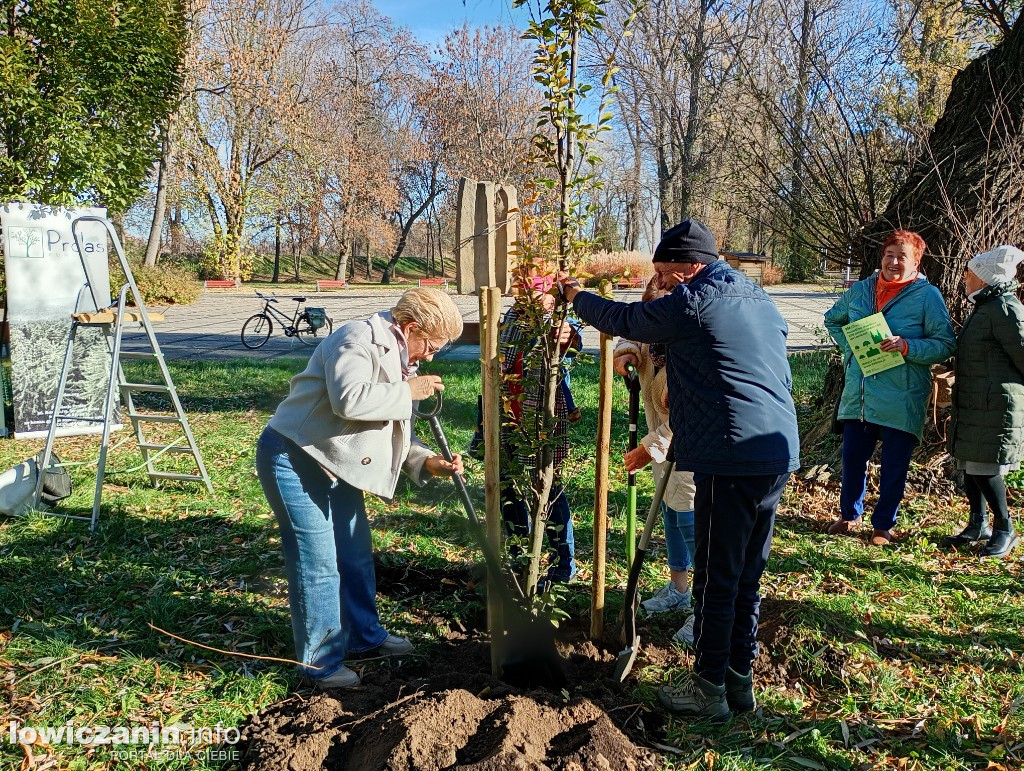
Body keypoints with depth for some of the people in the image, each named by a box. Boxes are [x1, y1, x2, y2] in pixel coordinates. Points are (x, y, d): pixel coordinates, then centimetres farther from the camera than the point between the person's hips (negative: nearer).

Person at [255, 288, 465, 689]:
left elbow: (395, 432, 12)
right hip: (293, 459, -10)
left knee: (357, 554, 18)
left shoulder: (398, 359, 11)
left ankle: (365, 634, 37)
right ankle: (320, 661, 11)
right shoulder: (358, 340, -19)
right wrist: (408, 390, -24)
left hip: (335, 465, 10)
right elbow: (349, 400, -36)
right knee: (318, 564, -5)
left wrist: (428, 462, -5)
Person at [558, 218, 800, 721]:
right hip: (778, 453, 9)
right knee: (746, 576, 16)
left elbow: (621, 320, 1)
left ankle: (709, 689, 13)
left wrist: (573, 292, 18)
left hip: (732, 457, -9)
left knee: (716, 579, 2)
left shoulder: (695, 302, -7)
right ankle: (739, 679, 27)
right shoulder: (761, 301, 19)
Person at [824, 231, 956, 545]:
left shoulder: (927, 295, -5)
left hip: (901, 400, -3)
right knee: (852, 458, 11)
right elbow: (832, 320, 24)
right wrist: (849, 349, 9)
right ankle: (849, 515, 30)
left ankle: (883, 525, 22)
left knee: (894, 466, 6)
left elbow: (946, 344, -7)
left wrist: (906, 346, -22)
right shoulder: (860, 290, 8)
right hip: (858, 395, 4)